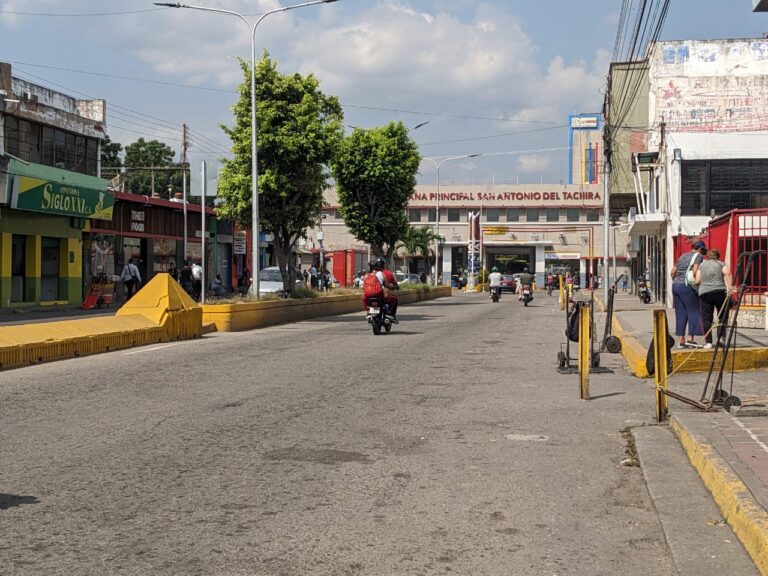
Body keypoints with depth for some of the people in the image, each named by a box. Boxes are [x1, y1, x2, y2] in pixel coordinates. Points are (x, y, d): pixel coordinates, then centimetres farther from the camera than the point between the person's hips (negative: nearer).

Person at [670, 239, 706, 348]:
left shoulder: (682, 256, 20)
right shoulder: (698, 256, -1)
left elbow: (672, 272, 15)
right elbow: (695, 271, -16)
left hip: (675, 286, 7)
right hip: (686, 287, -7)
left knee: (680, 313, 9)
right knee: (694, 311, 0)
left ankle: (680, 340, 8)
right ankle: (690, 338, -6)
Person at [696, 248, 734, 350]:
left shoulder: (702, 265, 18)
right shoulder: (721, 264, 13)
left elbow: (697, 281, 10)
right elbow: (727, 273, -8)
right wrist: (729, 286, -16)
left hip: (704, 293, 1)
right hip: (720, 291, -1)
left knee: (707, 318, 2)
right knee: (723, 316, 11)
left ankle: (708, 342, -4)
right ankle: (720, 337, -2)